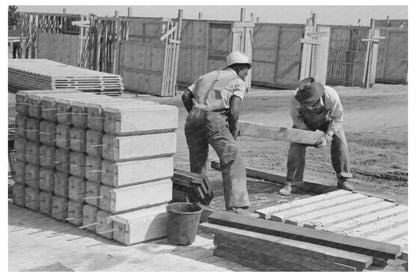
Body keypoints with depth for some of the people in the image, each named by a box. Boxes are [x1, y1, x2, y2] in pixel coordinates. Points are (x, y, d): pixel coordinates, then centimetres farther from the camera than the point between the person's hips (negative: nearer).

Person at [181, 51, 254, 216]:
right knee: (233, 162, -6)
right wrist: (233, 130, 10)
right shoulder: (238, 82, 11)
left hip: (193, 118, 6)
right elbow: (234, 110, -4)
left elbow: (186, 96, 19)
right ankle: (236, 206, -17)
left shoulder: (207, 76, 29)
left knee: (197, 164, 16)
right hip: (214, 120, -6)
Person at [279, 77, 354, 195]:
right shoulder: (295, 97, -39)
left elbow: (336, 118, -22)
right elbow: (296, 117, -17)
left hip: (327, 120, 0)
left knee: (339, 142, -14)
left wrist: (326, 137, -30)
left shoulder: (331, 97, -41)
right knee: (296, 146, -13)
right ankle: (290, 183, -2)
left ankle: (343, 179, 0)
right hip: (305, 121, 0)